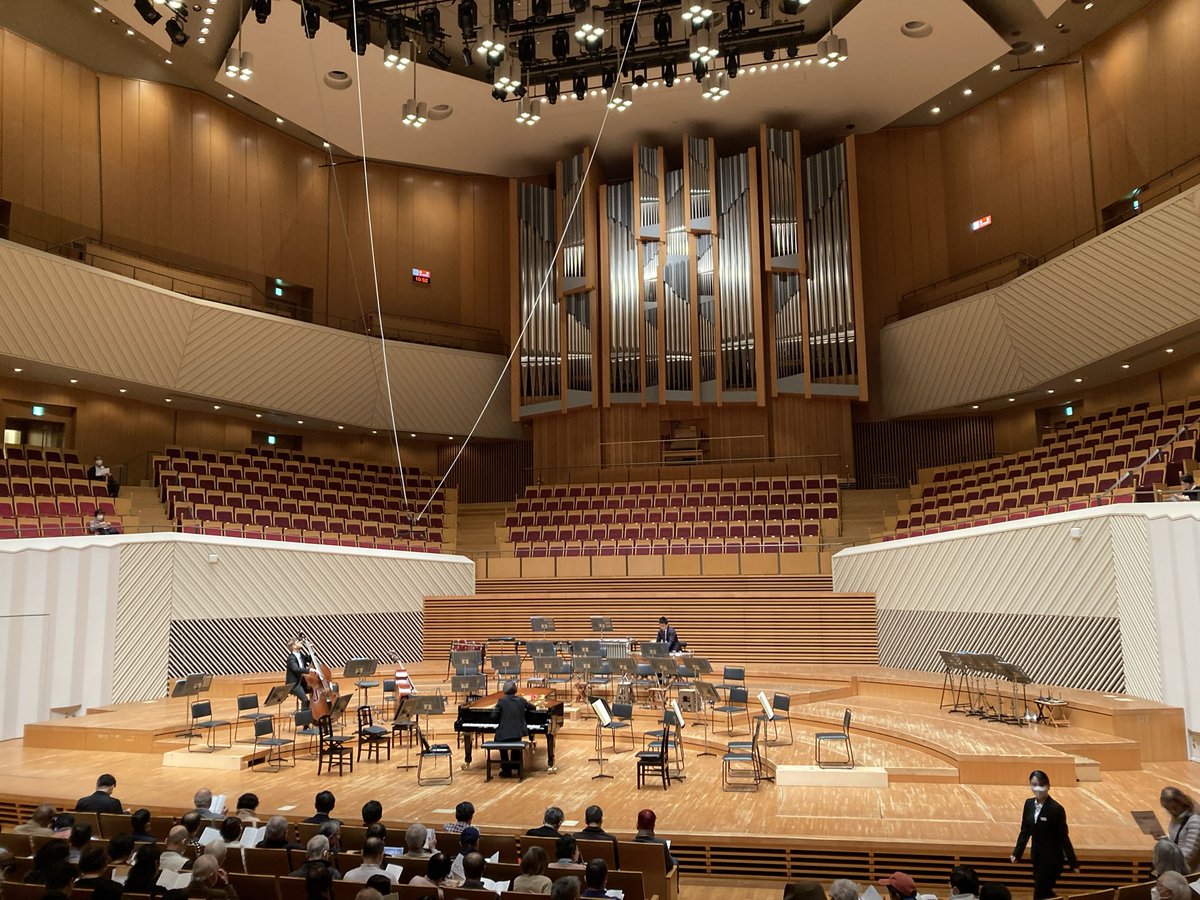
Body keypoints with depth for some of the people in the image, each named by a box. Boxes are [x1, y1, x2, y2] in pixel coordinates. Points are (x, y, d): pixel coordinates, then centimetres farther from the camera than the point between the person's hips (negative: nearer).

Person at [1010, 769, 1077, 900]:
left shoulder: (1056, 809, -17)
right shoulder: (1029, 804, 1)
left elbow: (1063, 837, -13)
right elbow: (1025, 831, 7)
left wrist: (1073, 863, -10)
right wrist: (1016, 854, 2)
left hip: (1052, 860, -6)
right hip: (1036, 857, 6)